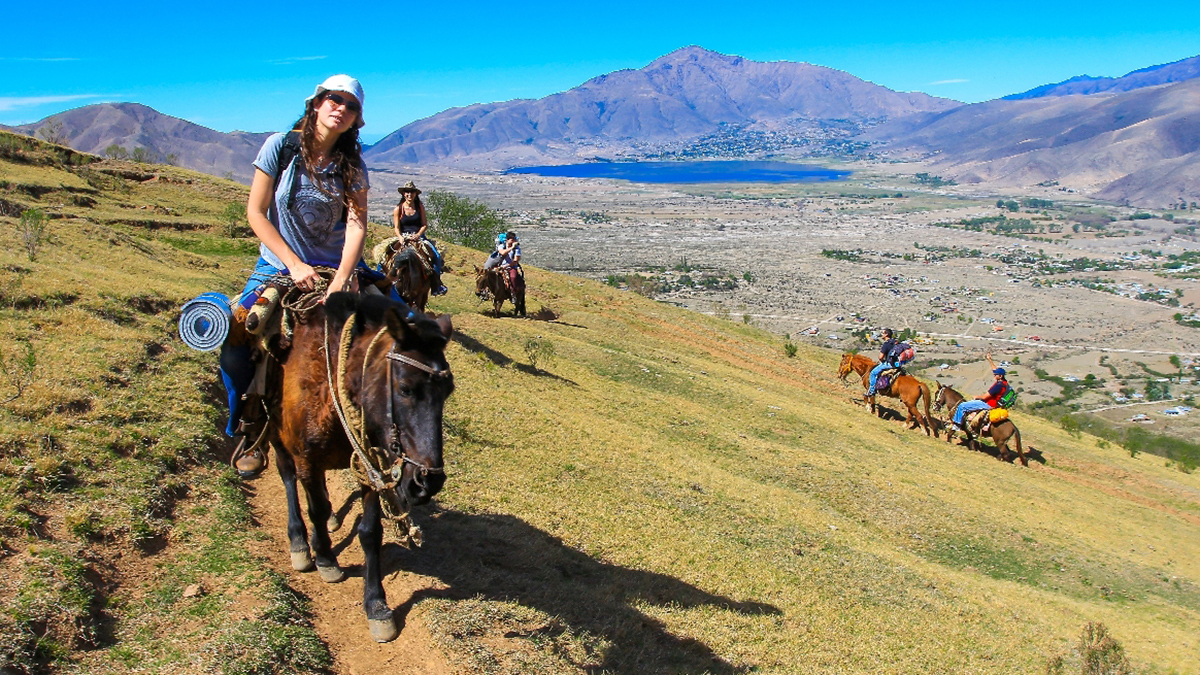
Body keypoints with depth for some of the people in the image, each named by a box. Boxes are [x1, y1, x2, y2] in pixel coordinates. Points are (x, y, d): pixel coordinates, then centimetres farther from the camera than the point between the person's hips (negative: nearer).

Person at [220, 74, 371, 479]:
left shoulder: (352, 164, -2)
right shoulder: (281, 147, -8)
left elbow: (356, 223, -13)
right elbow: (255, 212, -9)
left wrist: (341, 279, -29)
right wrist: (295, 265, -19)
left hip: (339, 267, 2)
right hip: (279, 266, -2)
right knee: (234, 350, -20)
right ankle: (249, 429, 6)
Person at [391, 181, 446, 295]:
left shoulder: (420, 207, 8)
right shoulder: (398, 209, 5)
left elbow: (425, 225, 3)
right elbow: (396, 228, 1)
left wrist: (418, 235, -15)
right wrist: (400, 237, -19)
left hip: (419, 236, 1)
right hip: (404, 237, -1)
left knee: (436, 255, -19)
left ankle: (436, 284, -15)